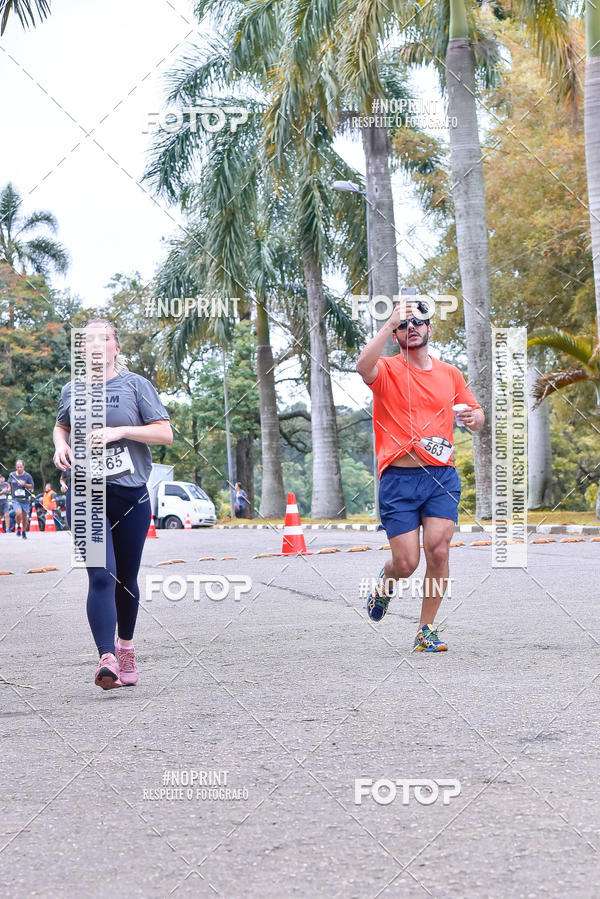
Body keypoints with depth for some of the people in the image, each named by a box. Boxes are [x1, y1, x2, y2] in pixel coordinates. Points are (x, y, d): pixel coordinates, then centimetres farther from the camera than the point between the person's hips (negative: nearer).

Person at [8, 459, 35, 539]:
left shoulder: (27, 476, -3)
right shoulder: (12, 475, 2)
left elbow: (32, 486, -1)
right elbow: (9, 483, 22)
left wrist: (24, 484, -16)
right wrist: (9, 488, 7)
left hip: (25, 499, 0)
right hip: (15, 499, 0)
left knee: (24, 516, 7)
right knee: (18, 513, -23)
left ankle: (24, 532, 29)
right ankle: (18, 527, 7)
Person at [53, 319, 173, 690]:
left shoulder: (136, 385, 1)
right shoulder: (71, 391, 8)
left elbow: (165, 433, -4)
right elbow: (61, 426, 27)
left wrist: (119, 431, -15)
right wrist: (61, 445, 5)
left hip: (131, 495, 0)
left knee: (126, 579, 11)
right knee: (101, 576, -15)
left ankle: (126, 645, 34)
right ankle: (107, 658, -23)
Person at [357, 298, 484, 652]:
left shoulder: (449, 373, 14)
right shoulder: (387, 370, 1)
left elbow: (477, 416, 21)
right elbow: (364, 366, -24)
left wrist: (473, 416, -3)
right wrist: (391, 322, -26)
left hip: (442, 477, 3)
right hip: (399, 479, -2)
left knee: (439, 551, -12)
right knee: (406, 563, -5)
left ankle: (426, 630, 5)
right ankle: (385, 584, 33)